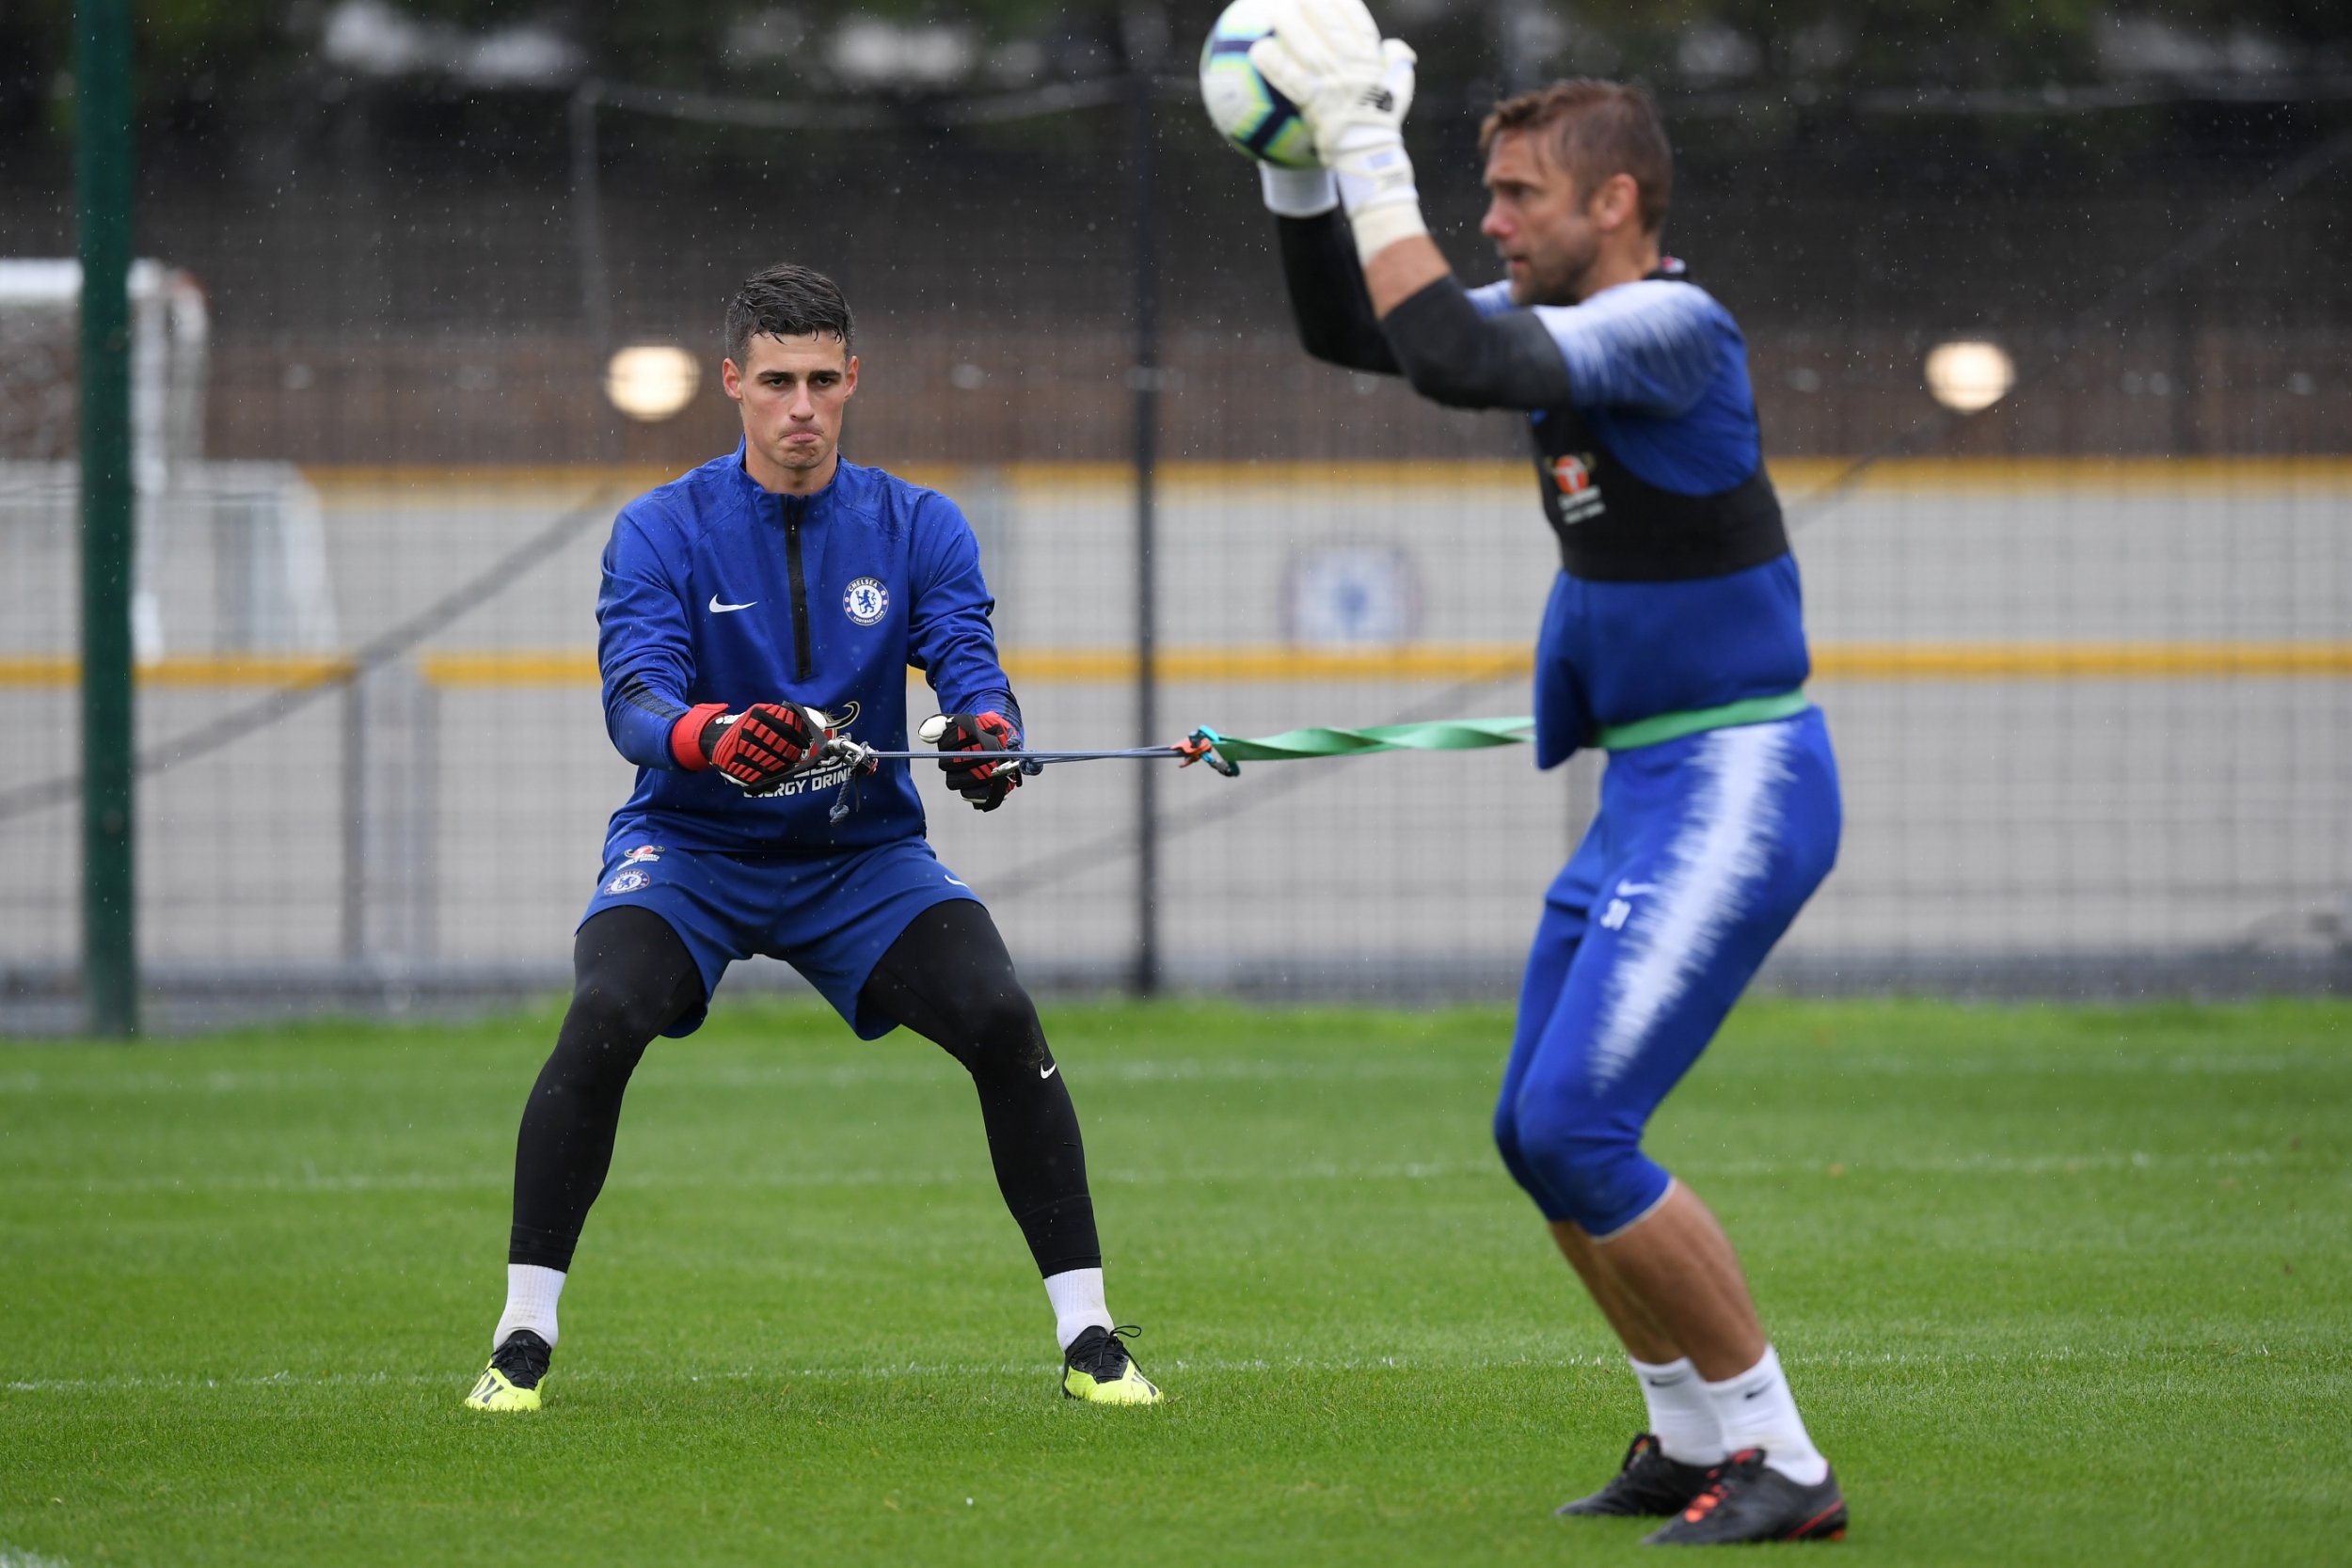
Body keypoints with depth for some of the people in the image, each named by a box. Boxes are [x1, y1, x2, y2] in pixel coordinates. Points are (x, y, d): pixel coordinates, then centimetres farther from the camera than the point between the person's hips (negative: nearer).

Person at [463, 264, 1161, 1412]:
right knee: (602, 1022, -28)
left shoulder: (917, 527, -2)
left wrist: (987, 736, -39)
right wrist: (714, 738, -45)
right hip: (690, 844, -2)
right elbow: (632, 698, -22)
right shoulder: (663, 529, -8)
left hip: (862, 852, 2)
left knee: (1003, 1021, -21)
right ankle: (522, 1338, -18)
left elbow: (969, 664, -15)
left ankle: (1087, 1337, -10)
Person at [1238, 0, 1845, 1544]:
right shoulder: (1570, 317, 9)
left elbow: (1449, 357, -31)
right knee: (1542, 1132, 14)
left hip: (1735, 792, -10)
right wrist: (1303, 161, 2)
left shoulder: (1669, 329, -19)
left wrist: (1368, 145, -27)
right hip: (1647, 792, 10)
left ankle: (1781, 1463, -9)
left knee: (1575, 1129, -16)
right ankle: (1693, 1444, 26)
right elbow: (1349, 329, 16)